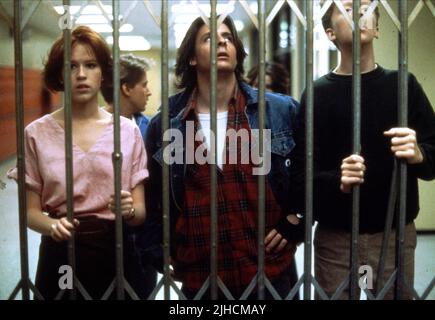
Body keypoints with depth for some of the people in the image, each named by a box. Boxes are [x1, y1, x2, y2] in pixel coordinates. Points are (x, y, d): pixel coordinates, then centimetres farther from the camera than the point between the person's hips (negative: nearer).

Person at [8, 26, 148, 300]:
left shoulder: (128, 131, -1)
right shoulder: (37, 134, -2)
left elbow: (141, 212, 1)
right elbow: (31, 211, 1)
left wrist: (129, 211, -20)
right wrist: (53, 225, -19)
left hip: (116, 254, 1)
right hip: (60, 256, 0)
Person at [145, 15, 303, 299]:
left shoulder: (281, 110, -1)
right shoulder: (165, 124, 1)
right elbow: (152, 197, 10)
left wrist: (296, 221, 1)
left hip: (269, 270, 0)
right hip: (198, 276, 1)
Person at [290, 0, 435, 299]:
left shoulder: (403, 85, 3)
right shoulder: (318, 93, -1)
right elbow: (300, 175, -6)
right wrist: (337, 182, -25)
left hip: (397, 234, 2)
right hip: (335, 238, -1)